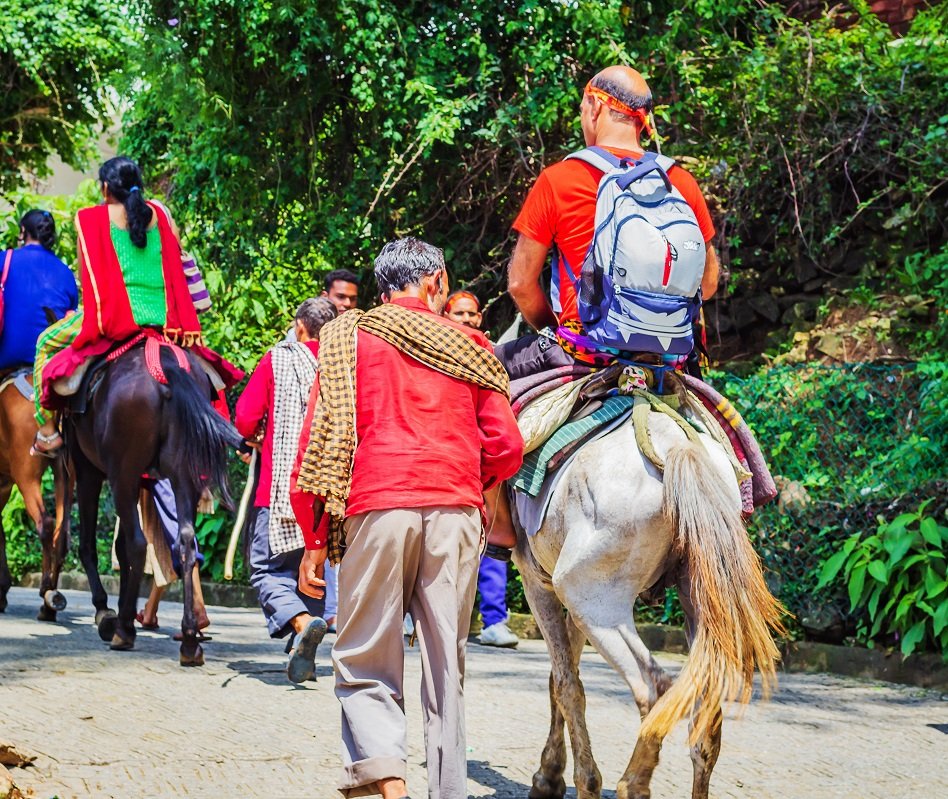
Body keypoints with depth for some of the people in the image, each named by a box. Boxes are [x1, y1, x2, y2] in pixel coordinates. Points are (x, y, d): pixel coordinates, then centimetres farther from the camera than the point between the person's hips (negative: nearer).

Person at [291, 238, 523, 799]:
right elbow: (507, 447, 8)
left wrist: (314, 540, 5)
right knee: (447, 666, 9)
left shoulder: (350, 337, 10)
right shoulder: (470, 346, 14)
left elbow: (321, 438, 2)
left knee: (366, 665, 2)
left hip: (377, 506, -2)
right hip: (458, 512, 2)